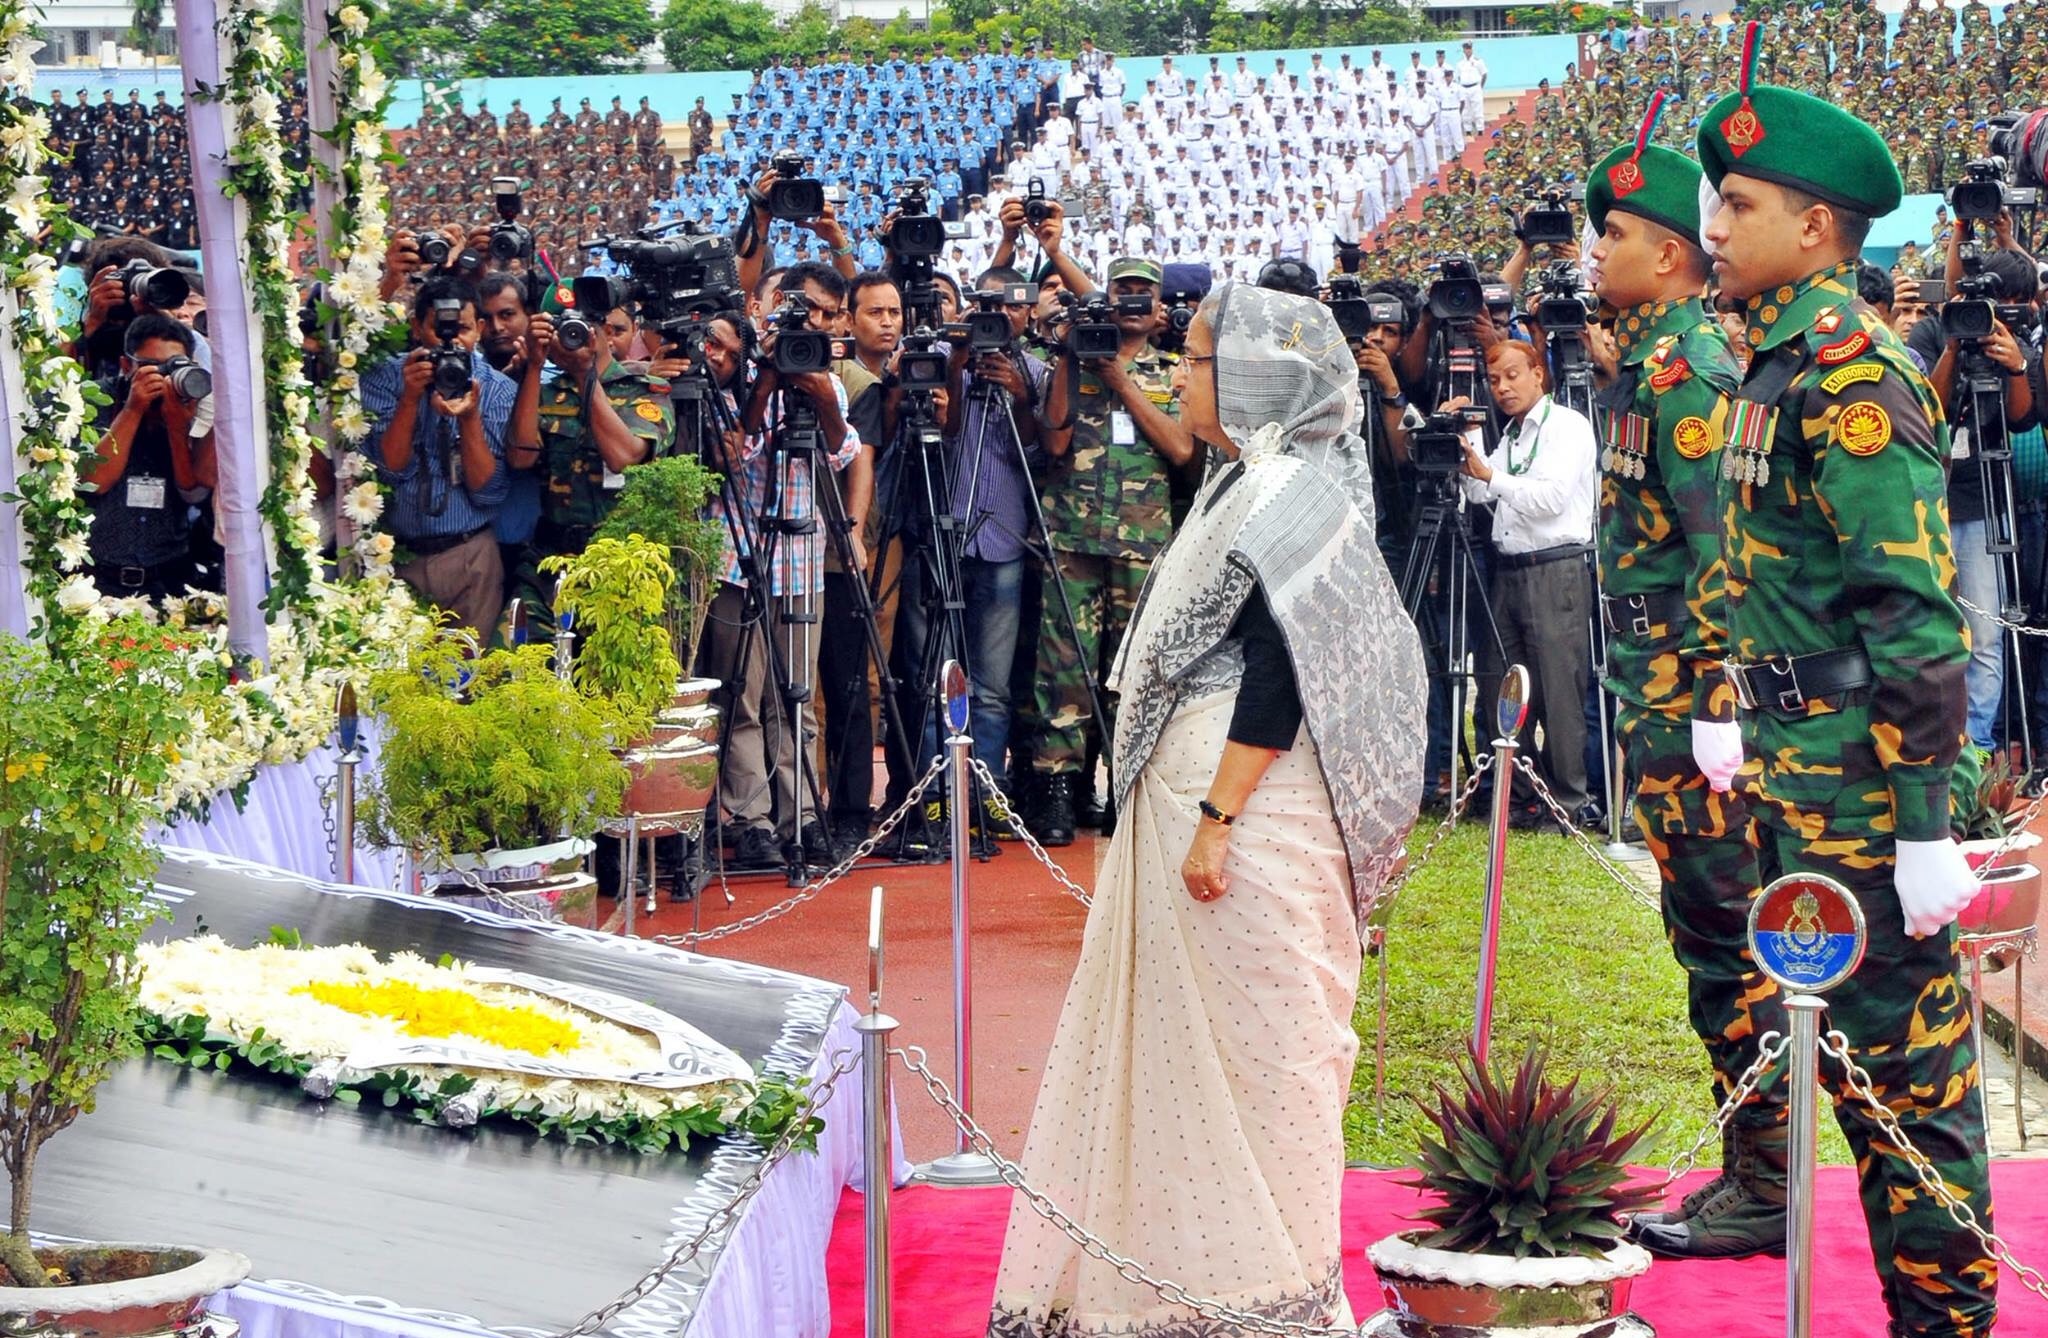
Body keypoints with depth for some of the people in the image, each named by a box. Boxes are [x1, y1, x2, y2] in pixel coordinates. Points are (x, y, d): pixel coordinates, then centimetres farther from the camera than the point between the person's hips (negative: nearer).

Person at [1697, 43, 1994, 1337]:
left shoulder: (1851, 372, -17)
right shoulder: (1783, 362, 13)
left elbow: (1917, 612, -21)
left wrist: (1922, 826, -22)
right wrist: (1745, 720, 23)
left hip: (1858, 771, -10)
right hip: (1800, 767, 10)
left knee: (1902, 1045, -3)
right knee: (1851, 1032, 16)